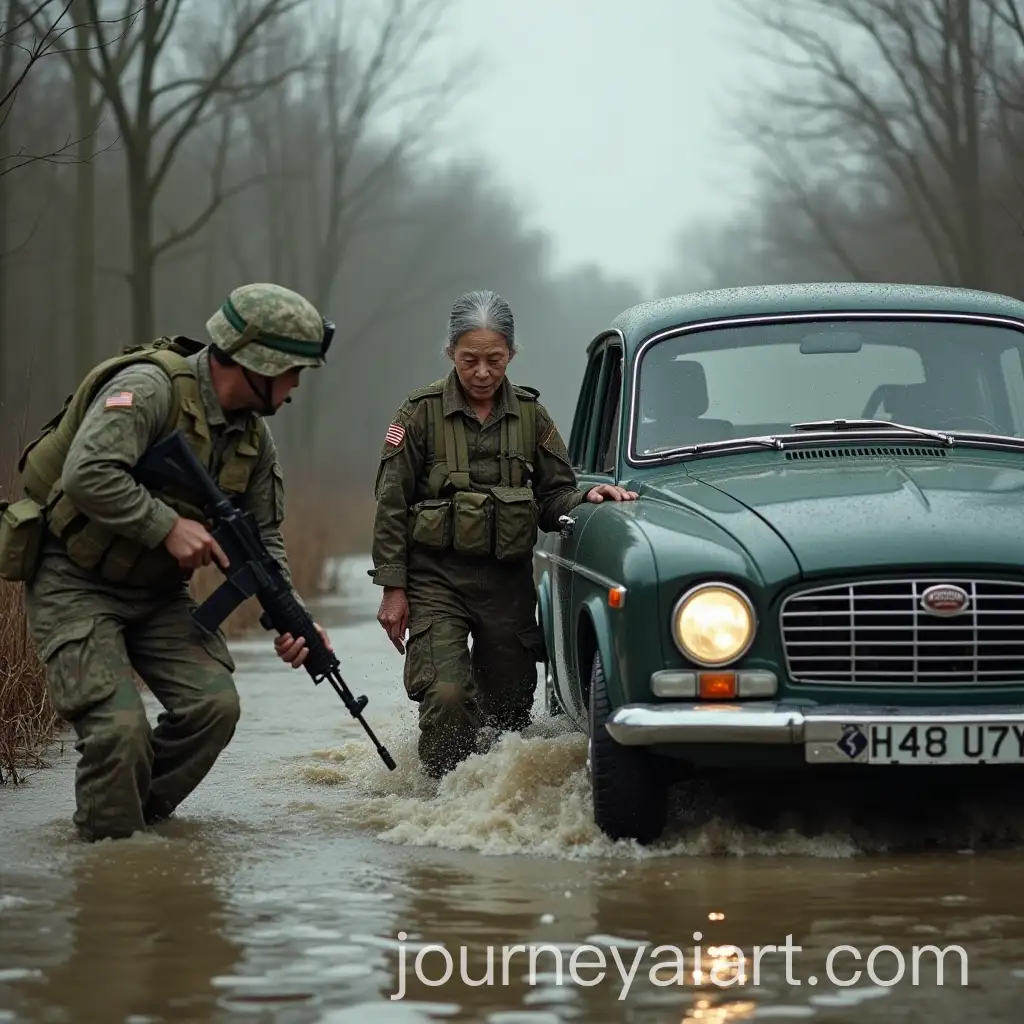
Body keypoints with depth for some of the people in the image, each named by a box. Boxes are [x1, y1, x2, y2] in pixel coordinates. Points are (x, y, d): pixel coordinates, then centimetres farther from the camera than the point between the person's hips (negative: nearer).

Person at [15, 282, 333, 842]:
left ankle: (143, 817, 8)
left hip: (156, 592, 7)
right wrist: (169, 526, -27)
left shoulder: (253, 437, 4)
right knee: (119, 726, -21)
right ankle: (109, 846, -1)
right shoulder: (151, 387, -22)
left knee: (214, 703, -11)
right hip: (75, 585, -7)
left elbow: (263, 538, 9)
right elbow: (88, 475, -33)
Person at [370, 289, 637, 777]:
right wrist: (392, 589, -5)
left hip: (509, 578, 3)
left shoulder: (529, 415, 8)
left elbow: (553, 498, 10)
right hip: (436, 577, -3)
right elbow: (391, 504, -1)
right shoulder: (423, 412, -1)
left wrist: (587, 498, -13)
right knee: (447, 696, -20)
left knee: (510, 706, 7)